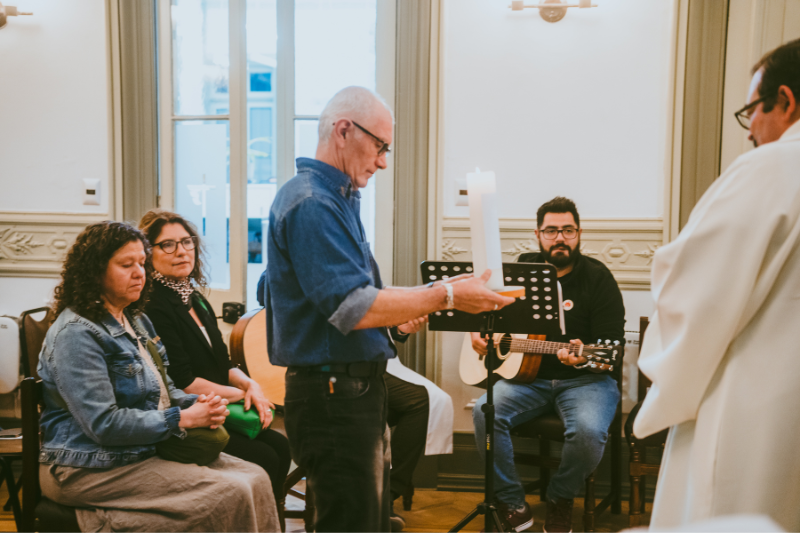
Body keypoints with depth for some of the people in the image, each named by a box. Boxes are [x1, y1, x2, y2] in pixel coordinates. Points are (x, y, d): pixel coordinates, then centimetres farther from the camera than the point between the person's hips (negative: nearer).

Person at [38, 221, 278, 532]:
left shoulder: (136, 320, 15)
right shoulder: (75, 333, -15)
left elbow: (163, 390, 22)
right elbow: (103, 424, -22)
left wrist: (196, 404, -1)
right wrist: (183, 419, -19)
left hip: (149, 448, 9)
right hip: (92, 469, -9)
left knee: (255, 479, -7)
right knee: (229, 494, -21)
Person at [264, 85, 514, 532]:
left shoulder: (337, 199, 15)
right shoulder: (311, 204, -18)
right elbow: (353, 308, -25)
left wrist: (437, 294, 14)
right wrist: (445, 296, -19)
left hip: (361, 386, 11)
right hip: (334, 393, -11)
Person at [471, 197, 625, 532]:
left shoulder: (597, 278, -3)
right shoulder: (522, 270, 9)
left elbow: (613, 349, -9)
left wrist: (584, 358, -30)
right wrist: (477, 331, 5)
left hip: (585, 378, -3)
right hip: (528, 375, 3)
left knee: (589, 430, -33)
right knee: (484, 412, -26)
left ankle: (560, 501, 0)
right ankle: (513, 504, -8)